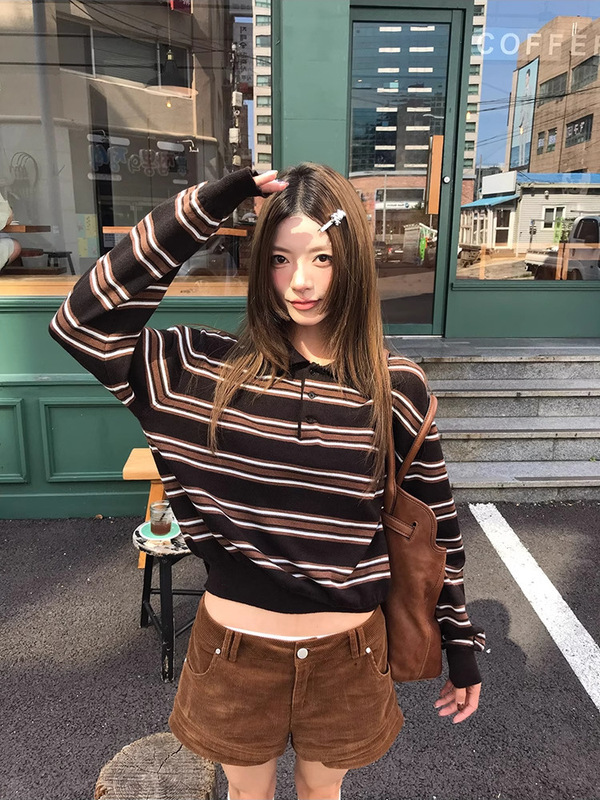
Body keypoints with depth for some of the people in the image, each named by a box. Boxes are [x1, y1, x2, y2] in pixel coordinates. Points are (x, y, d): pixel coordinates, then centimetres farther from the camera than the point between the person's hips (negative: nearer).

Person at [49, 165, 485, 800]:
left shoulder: (395, 387, -11)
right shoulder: (212, 370, -11)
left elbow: (435, 525, -2)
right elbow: (83, 320, -19)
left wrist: (462, 647, 5)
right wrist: (201, 209, -23)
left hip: (346, 655, 0)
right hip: (236, 651, 0)